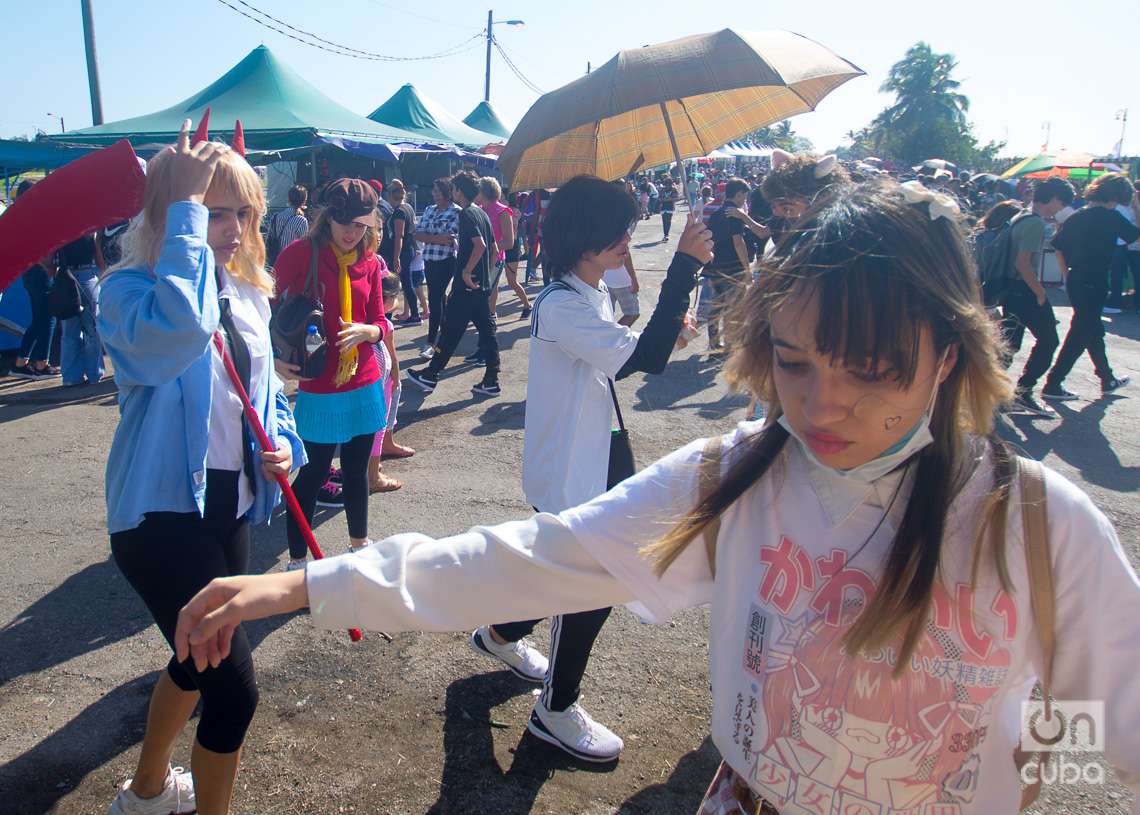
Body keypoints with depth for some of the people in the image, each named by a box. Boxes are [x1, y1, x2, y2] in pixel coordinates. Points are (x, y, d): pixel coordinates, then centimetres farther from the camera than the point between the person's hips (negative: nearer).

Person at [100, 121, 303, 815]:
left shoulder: (247, 294, 6)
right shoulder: (128, 289, -16)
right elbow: (179, 329, -42)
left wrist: (286, 443, -3)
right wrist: (185, 208, -33)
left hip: (229, 504, 8)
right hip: (162, 511, -8)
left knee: (201, 656, 25)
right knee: (233, 685, -10)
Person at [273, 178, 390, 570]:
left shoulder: (369, 262, 5)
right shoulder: (299, 254, -8)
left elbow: (380, 323, 7)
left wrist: (365, 331, -16)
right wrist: (276, 358, -20)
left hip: (364, 385, 4)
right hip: (318, 389, -4)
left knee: (356, 471, 16)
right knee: (313, 474, 2)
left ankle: (359, 545, 35)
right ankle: (296, 560, 18)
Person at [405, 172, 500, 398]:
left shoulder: (466, 214, -13)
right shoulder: (482, 213, 13)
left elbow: (479, 245, -27)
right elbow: (494, 248, 17)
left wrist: (466, 271, -19)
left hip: (466, 286, -8)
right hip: (482, 285, 9)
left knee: (450, 331, 1)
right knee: (486, 330, 7)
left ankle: (429, 376, 12)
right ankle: (491, 381, 10)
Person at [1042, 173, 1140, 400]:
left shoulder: (1076, 217, 7)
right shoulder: (1110, 217, -12)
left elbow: (1058, 248, 10)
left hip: (1074, 281, 8)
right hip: (1094, 284, -8)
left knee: (1094, 330, 20)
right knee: (1080, 335, -1)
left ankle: (1107, 379, 35)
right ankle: (1053, 384, -2)